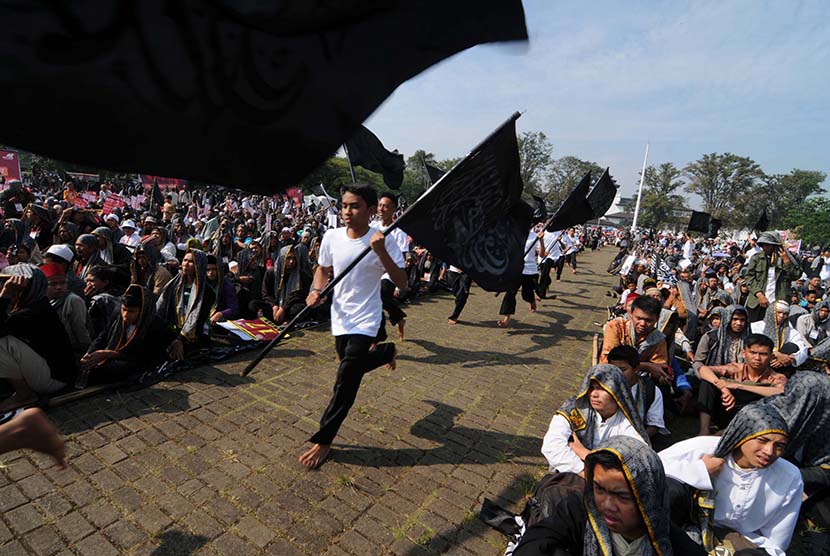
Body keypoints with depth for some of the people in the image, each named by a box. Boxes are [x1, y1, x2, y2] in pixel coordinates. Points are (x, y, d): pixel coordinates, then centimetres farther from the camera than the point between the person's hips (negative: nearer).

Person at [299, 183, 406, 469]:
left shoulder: (384, 241, -17)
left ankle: (323, 439, 11)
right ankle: (387, 351, 54)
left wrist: (381, 252, -34)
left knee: (346, 380, -7)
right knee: (353, 367, 23)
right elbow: (323, 269, 9)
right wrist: (316, 291, -11)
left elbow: (402, 283, -21)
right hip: (340, 317, 5)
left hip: (364, 321, -5)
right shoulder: (332, 236, -7)